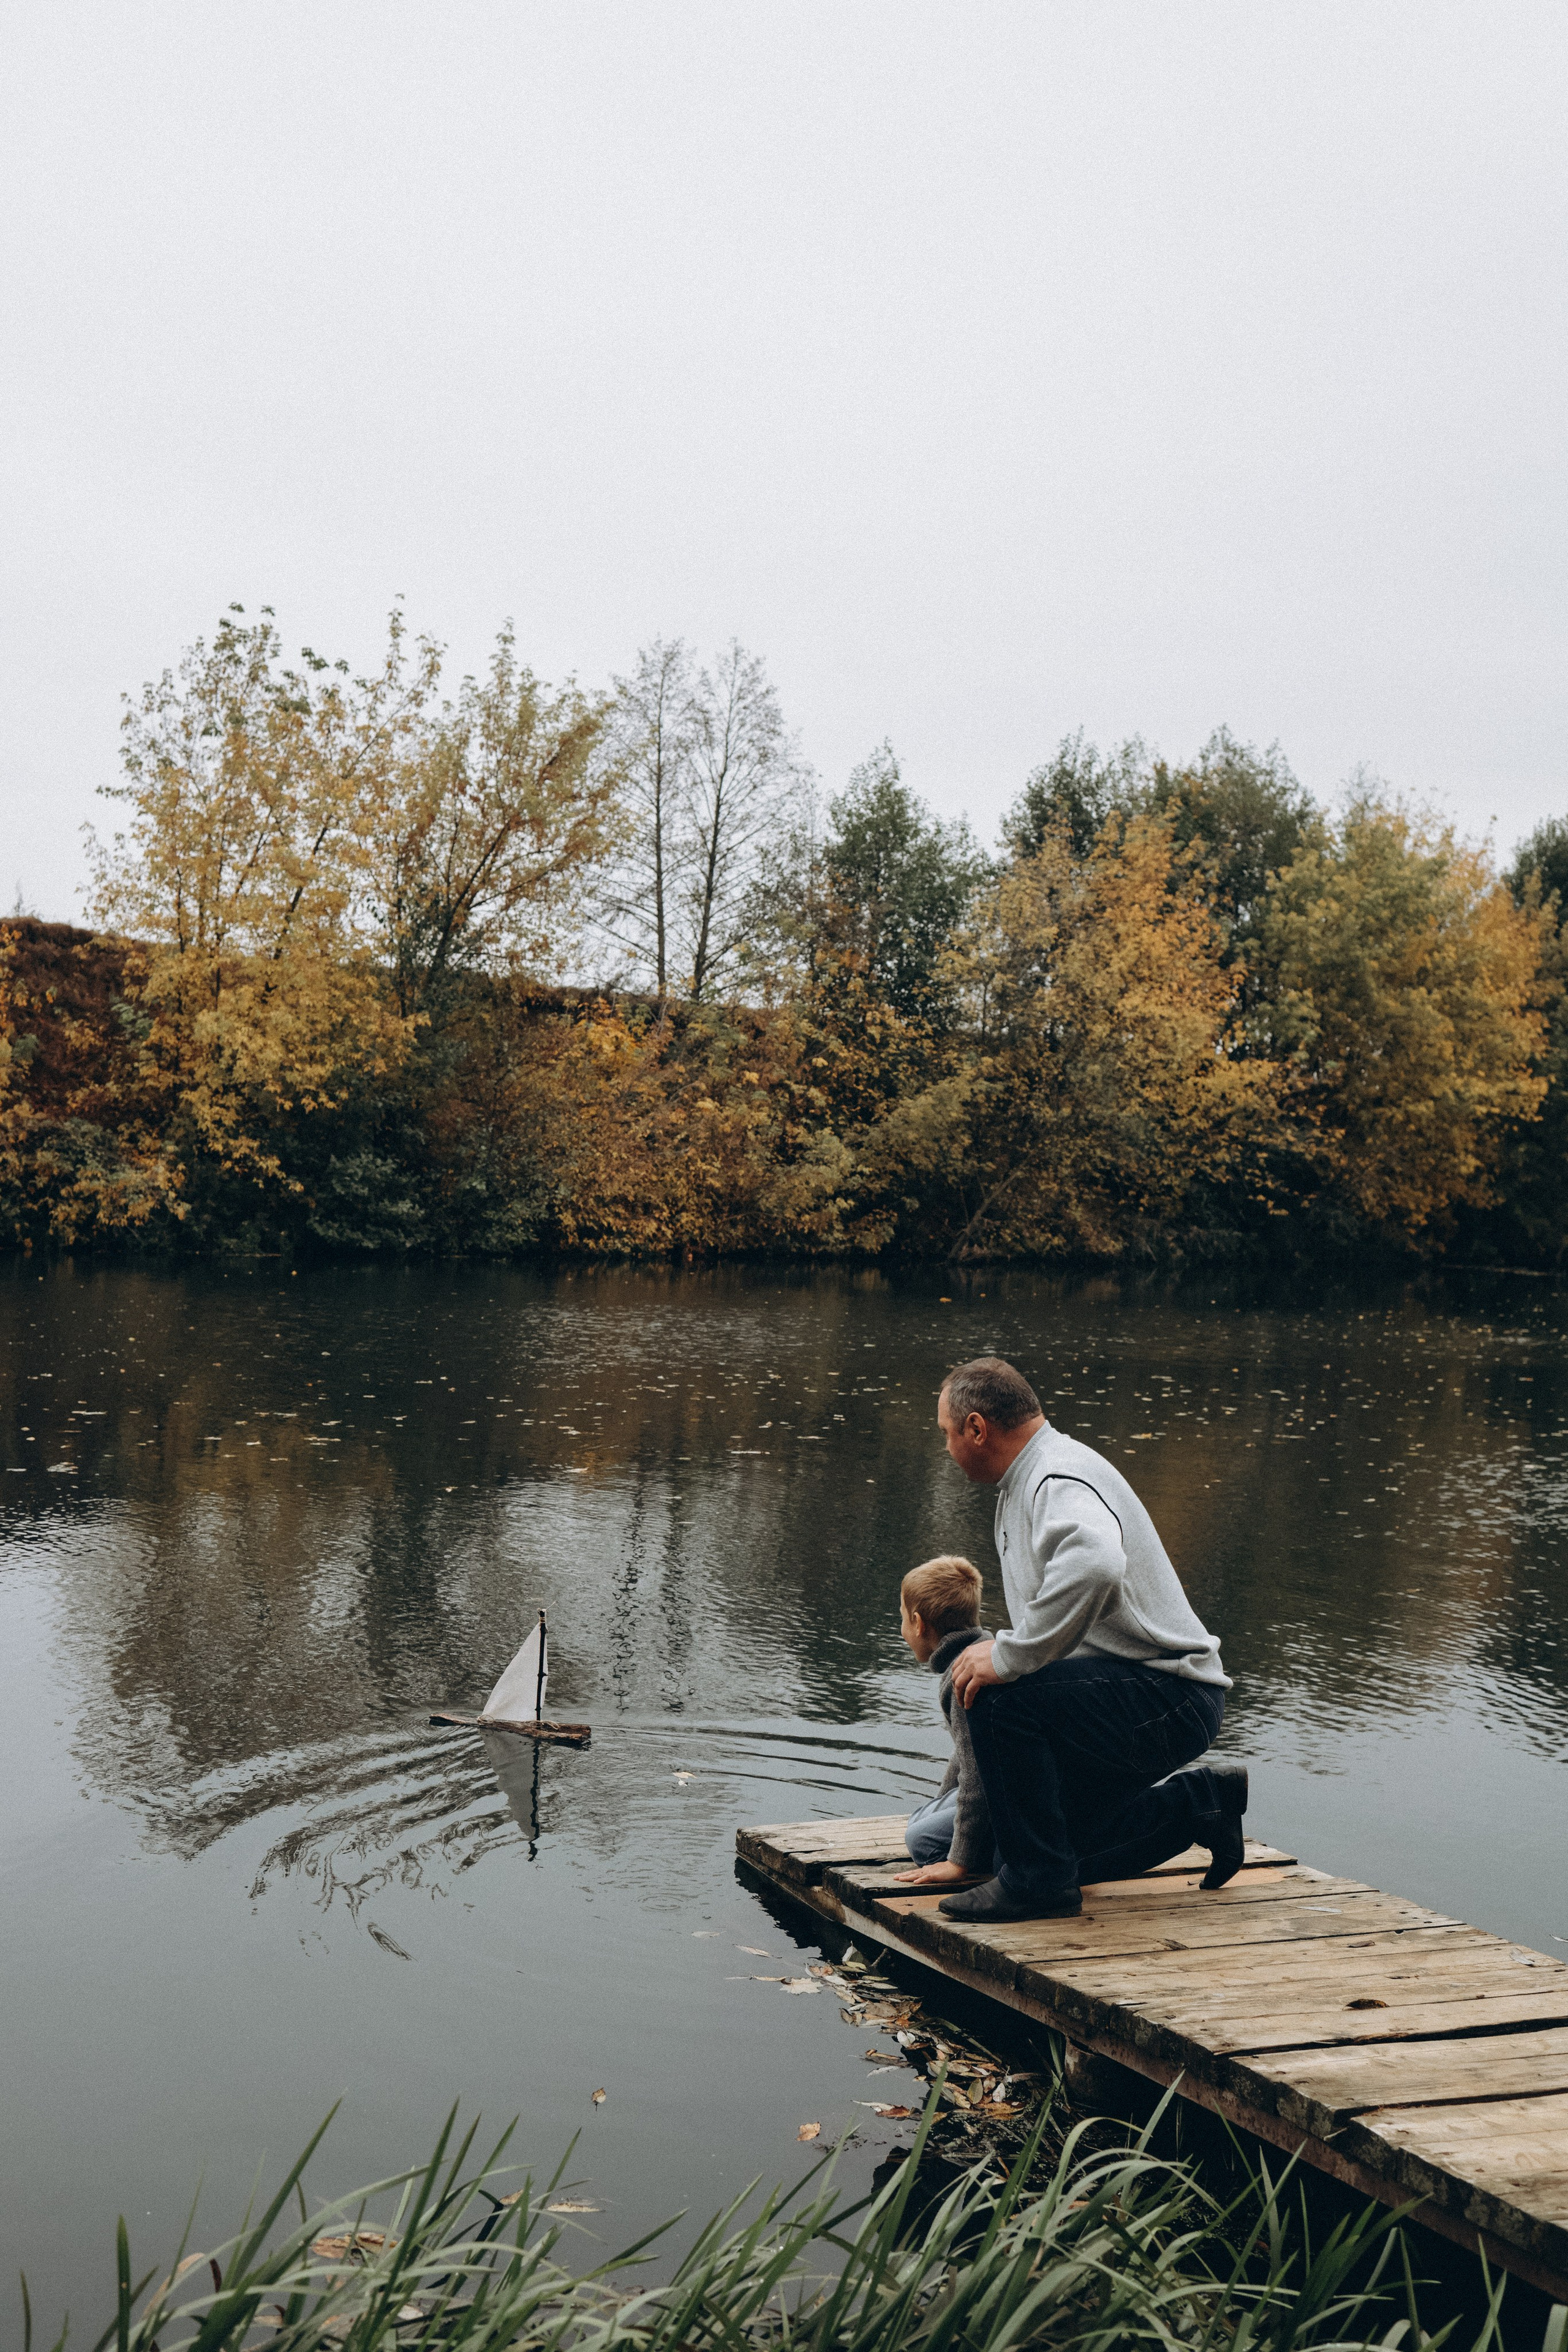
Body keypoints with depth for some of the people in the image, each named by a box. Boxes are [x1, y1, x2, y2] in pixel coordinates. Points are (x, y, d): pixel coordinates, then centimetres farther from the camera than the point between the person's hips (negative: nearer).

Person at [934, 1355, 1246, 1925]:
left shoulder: (1060, 1478, -20)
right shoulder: (1026, 1481, 14)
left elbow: (1094, 1565, -44)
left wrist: (1008, 1657, -35)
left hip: (1168, 1698, -11)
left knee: (999, 1699, -28)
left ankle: (1036, 1880, -12)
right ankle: (1197, 1801, 24)